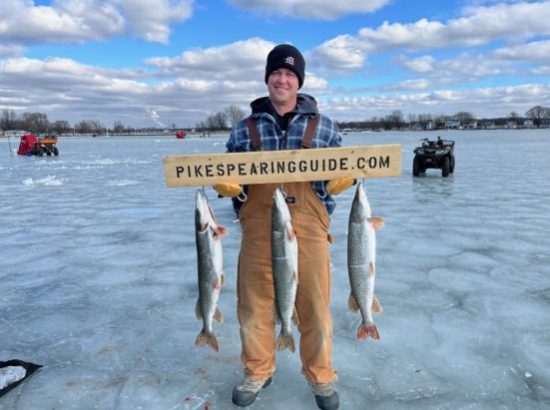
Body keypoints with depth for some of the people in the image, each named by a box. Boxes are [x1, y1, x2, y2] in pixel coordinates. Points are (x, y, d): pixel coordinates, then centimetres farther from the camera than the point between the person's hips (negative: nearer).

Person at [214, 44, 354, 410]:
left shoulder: (323, 126, 8)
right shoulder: (245, 129, 10)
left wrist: (345, 177, -12)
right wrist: (222, 184, -10)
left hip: (309, 230, -1)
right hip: (258, 230, 1)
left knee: (314, 306, 6)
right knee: (254, 304, 10)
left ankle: (321, 377, 30)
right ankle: (258, 373, 33)